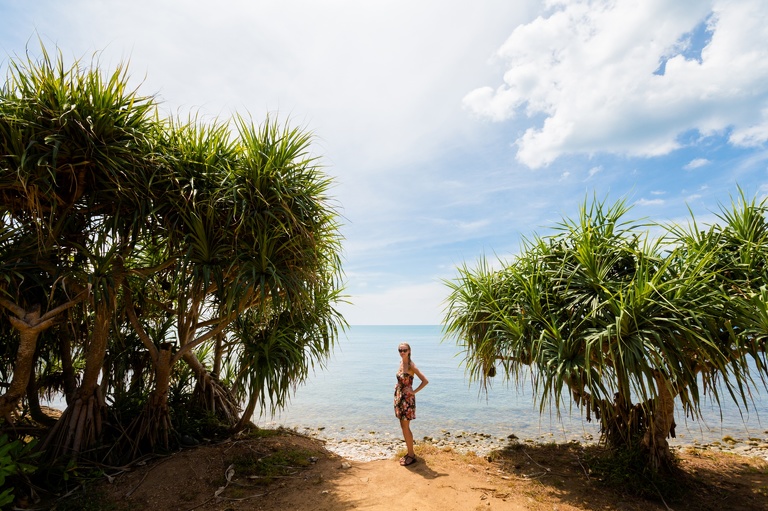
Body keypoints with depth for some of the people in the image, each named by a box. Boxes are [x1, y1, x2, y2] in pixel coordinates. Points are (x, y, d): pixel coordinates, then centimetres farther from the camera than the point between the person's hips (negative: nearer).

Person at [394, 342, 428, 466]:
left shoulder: (411, 365, -17)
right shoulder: (401, 362, 5)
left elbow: (425, 381, -19)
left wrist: (414, 391, -15)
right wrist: (398, 387, 10)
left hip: (407, 398, -8)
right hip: (399, 397, 8)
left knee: (405, 427, -2)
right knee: (403, 427, 15)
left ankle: (411, 455, 12)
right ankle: (409, 453, 27)